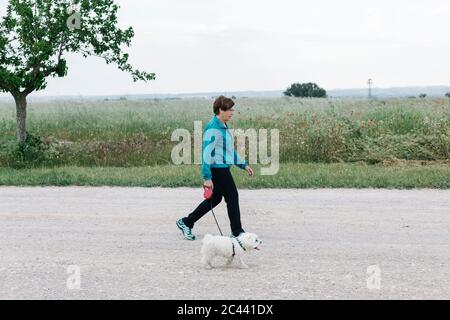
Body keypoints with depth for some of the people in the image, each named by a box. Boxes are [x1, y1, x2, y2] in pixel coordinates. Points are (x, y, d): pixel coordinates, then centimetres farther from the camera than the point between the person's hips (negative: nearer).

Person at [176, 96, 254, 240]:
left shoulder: (224, 127, 14)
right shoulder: (213, 128, -17)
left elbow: (230, 150, 26)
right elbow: (207, 152, -21)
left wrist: (243, 165, 24)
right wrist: (207, 177, -24)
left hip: (223, 169, 10)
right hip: (218, 168, -10)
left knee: (215, 199, 16)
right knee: (232, 197, -3)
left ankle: (186, 222, 23)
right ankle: (237, 232, 8)